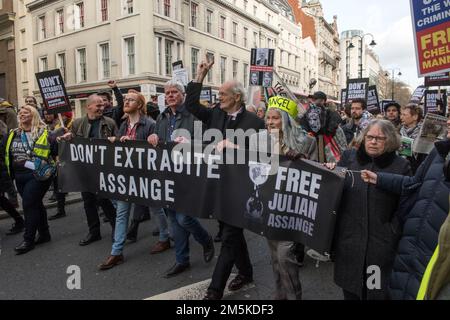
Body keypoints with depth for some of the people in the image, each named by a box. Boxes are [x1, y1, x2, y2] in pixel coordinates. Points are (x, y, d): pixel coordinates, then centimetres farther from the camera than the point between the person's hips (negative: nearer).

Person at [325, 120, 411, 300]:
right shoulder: (349, 157, 4)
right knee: (350, 290, 15)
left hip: (381, 242, -1)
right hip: (348, 238, 2)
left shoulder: (400, 166, -1)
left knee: (377, 293, 12)